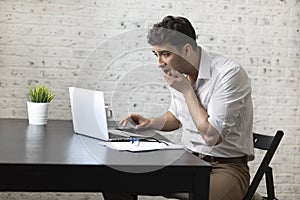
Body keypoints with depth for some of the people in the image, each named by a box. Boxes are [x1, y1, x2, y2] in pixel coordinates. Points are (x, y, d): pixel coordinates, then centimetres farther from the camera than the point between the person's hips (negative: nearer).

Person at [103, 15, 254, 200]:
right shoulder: (180, 73, 4)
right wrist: (150, 123, 3)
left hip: (226, 166, -6)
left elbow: (212, 136, -24)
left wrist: (186, 90, -18)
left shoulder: (230, 74, -19)